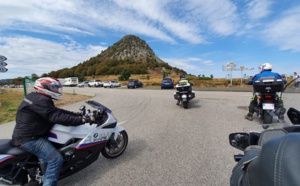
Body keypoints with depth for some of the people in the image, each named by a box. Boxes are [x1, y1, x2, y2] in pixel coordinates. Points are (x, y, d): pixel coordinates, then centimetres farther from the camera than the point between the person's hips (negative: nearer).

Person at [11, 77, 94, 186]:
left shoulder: (39, 98, 11)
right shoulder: (41, 100, -24)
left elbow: (57, 112, 9)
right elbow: (57, 117, -33)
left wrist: (79, 114, 2)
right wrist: (83, 120, -33)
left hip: (30, 135, 11)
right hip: (29, 139, -11)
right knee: (56, 159, -18)